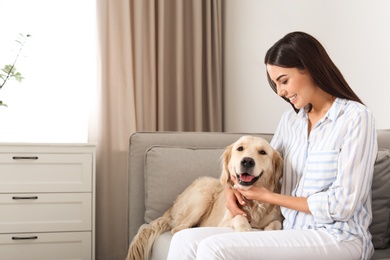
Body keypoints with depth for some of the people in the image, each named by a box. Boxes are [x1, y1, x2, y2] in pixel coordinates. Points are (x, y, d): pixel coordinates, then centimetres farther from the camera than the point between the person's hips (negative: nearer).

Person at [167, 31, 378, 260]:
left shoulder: (356, 117, -9)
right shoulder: (290, 119, 12)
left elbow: (342, 205, -14)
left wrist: (268, 196, -7)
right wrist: (234, 187, -1)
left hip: (337, 238, -6)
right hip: (290, 233, 6)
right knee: (186, 241, -14)